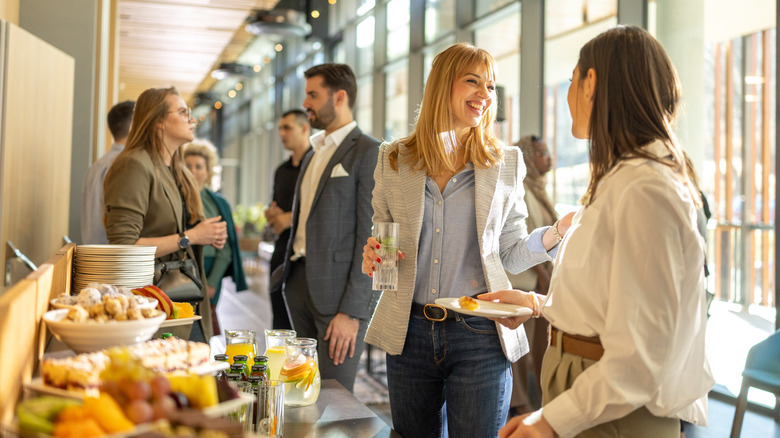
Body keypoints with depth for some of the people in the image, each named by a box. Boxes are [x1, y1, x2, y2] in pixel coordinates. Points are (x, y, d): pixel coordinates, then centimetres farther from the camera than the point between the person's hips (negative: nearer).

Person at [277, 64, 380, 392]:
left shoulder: (368, 152, -8)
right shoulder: (314, 153, 19)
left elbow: (370, 236, -14)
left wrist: (352, 310, -17)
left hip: (339, 290, -8)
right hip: (300, 281, 8)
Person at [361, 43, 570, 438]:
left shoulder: (505, 163, 2)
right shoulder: (393, 160, 4)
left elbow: (510, 255, 6)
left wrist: (560, 230, -11)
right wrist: (371, 256, -9)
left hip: (479, 335, -1)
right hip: (410, 332, 2)